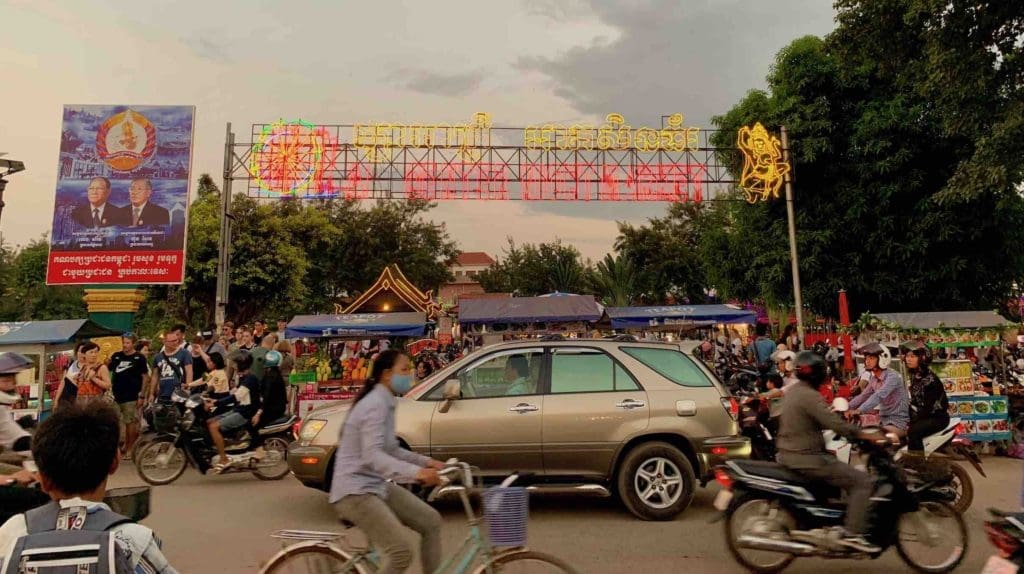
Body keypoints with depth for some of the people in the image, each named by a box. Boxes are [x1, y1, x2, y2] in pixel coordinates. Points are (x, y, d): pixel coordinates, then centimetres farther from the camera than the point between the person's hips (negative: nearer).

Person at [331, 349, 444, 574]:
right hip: (355, 491, -10)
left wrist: (426, 461, 6)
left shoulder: (385, 402, 10)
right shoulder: (376, 405, -20)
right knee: (401, 552, -21)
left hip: (377, 485, 10)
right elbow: (372, 456, -32)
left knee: (431, 521, 7)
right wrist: (415, 472, -44)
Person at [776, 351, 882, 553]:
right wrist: (864, 434, -17)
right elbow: (833, 423, -26)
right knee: (862, 482, -7)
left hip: (789, 455, 10)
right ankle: (853, 534, -8)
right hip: (806, 459, -10)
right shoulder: (809, 395, -18)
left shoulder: (792, 391, 13)